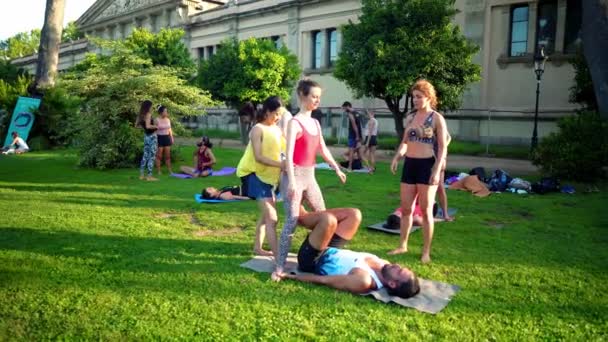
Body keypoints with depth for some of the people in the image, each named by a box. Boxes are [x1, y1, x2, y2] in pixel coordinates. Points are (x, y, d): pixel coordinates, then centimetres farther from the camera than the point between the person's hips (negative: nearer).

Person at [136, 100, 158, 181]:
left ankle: (141, 175, 19)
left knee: (145, 156, 15)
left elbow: (137, 125, 15)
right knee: (152, 156, -3)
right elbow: (148, 126, -25)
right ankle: (149, 176, -2)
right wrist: (155, 126, -10)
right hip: (152, 136, -8)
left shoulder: (141, 115, 8)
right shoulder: (148, 114, -16)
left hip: (146, 136, 8)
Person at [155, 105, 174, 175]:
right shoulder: (157, 120, -9)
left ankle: (170, 170, 13)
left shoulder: (168, 120, 7)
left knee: (168, 155, 8)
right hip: (160, 138, -5)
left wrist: (172, 138, 11)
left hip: (167, 137, 5)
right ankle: (159, 171, 7)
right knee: (159, 156, 1)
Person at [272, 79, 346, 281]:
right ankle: (279, 267, -6)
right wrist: (292, 182, -30)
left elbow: (323, 149, 18)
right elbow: (289, 154, -22)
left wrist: (337, 169, 20)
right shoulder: (295, 123, -13)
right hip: (295, 175, -8)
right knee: (292, 221, -12)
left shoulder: (315, 123, 11)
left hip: (310, 176, 8)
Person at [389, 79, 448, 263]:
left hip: (427, 165, -5)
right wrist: (396, 157, 1)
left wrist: (437, 170, -17)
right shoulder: (410, 117, 10)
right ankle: (402, 245, 25)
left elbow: (442, 147, -8)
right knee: (406, 208, 11)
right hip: (410, 164, 6)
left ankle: (426, 251, 13)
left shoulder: (437, 118, -5)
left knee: (426, 210, 2)